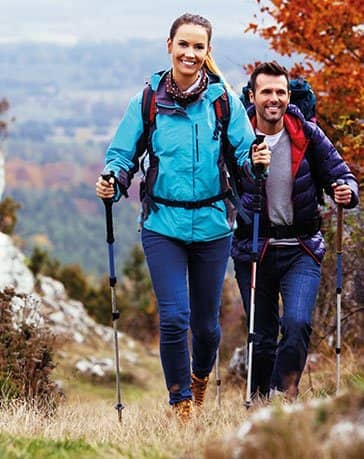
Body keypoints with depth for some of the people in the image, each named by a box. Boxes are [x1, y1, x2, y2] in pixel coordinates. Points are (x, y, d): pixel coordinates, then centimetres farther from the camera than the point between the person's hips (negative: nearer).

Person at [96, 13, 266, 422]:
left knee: (206, 321, 12)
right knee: (174, 317, -11)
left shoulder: (224, 101, -1)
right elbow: (122, 155, 2)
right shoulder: (147, 102, -1)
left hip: (211, 223, 1)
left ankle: (201, 377, 42)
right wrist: (112, 181, -19)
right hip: (163, 223, -1)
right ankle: (181, 402, 4)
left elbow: (245, 155, -2)